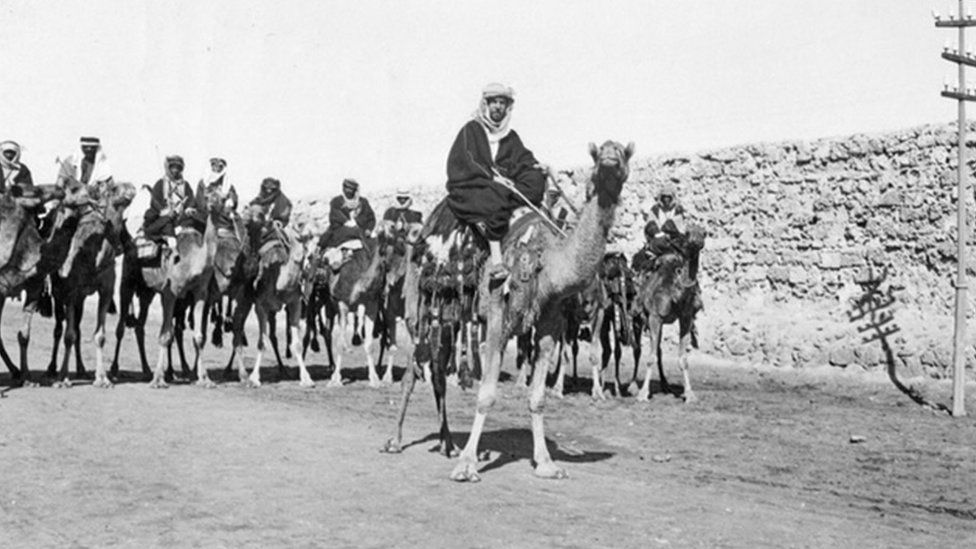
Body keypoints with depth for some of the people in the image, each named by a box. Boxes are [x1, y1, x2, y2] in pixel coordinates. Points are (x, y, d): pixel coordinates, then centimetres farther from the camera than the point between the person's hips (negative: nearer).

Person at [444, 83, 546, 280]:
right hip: (470, 187, -5)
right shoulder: (471, 129, 4)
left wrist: (538, 167, -13)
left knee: (536, 180, -21)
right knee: (494, 203, -37)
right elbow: (465, 162, -7)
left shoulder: (511, 137, 20)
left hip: (500, 185, 5)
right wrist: (492, 177, -18)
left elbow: (523, 160, 11)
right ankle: (496, 259, -43)